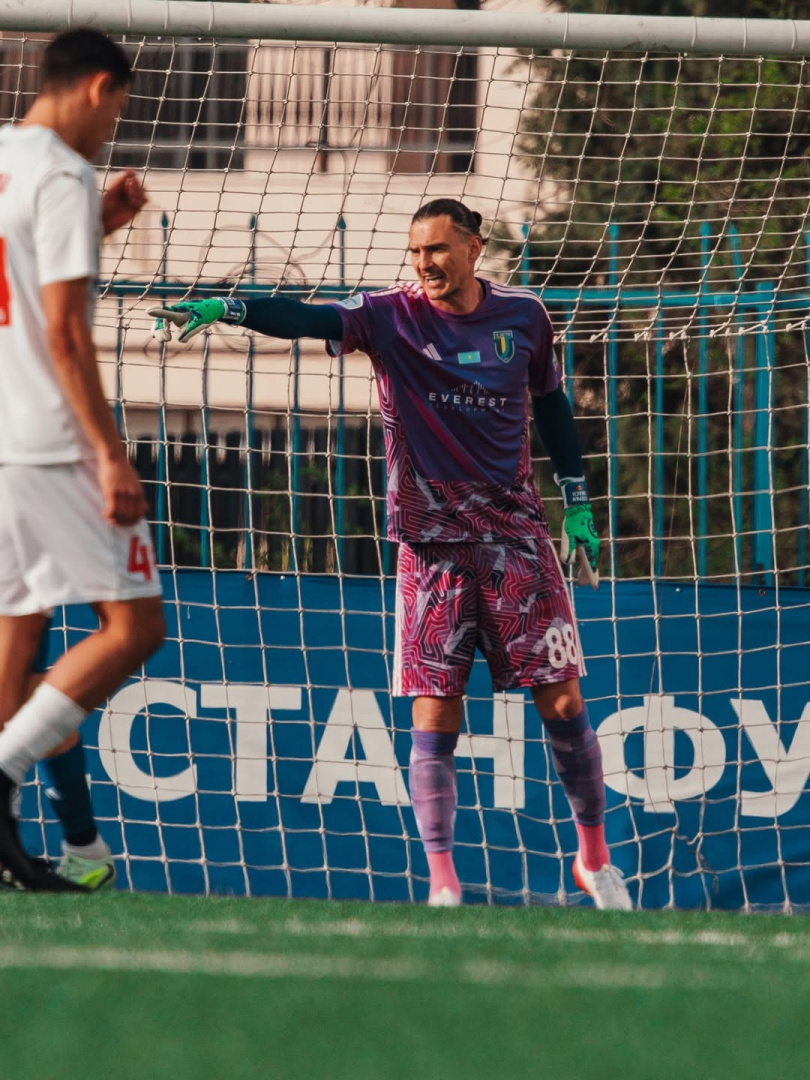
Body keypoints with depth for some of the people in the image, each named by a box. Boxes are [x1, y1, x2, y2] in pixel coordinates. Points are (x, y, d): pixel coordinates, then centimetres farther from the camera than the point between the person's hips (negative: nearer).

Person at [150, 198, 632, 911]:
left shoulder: (524, 316, 3)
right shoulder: (392, 316, -5)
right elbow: (306, 318, -21)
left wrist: (577, 505, 16)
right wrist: (224, 308, -38)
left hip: (517, 535, 1)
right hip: (431, 543, -1)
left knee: (563, 703, 1)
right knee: (435, 717, -6)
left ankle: (595, 856, 20)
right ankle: (443, 884, 0)